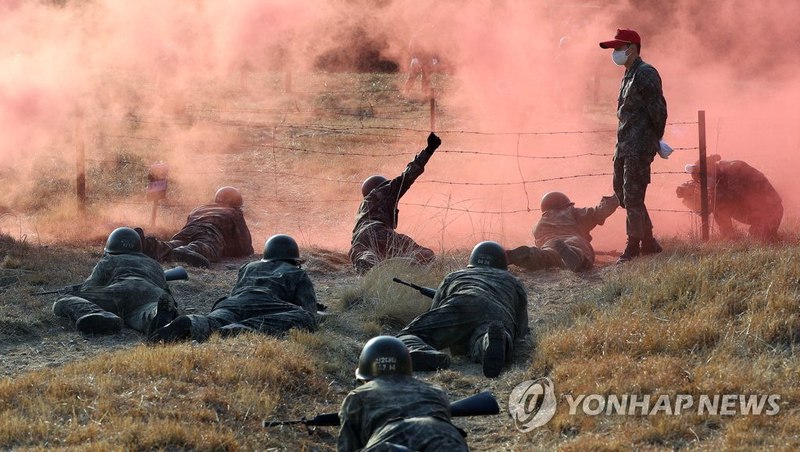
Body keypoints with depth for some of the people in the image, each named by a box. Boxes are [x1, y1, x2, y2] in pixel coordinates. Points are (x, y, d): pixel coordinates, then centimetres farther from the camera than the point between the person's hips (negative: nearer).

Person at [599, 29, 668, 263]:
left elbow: (658, 109, -16)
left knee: (632, 196, -9)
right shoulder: (628, 75, 18)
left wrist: (655, 140, -9)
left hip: (639, 146, -10)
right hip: (624, 145, 10)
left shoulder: (645, 74, -12)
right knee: (622, 192, 13)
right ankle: (649, 243, 21)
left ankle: (634, 247, -5)